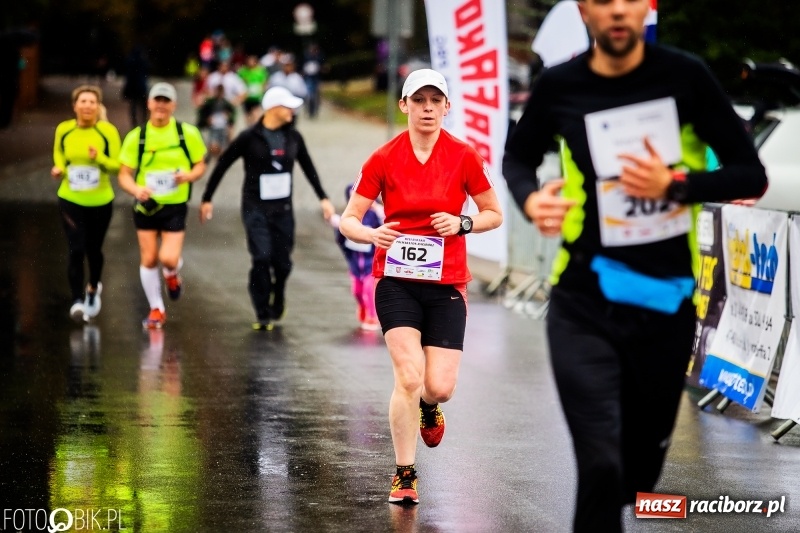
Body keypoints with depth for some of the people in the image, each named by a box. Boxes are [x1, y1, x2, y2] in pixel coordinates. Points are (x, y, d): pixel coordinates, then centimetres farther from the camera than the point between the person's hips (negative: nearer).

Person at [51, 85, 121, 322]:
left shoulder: (108, 131, -10)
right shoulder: (63, 130, -5)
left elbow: (117, 165, -8)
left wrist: (99, 158, -26)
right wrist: (59, 169, -5)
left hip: (100, 201, 0)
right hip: (70, 200, 0)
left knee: (93, 249, 14)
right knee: (76, 250, -12)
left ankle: (93, 288, 43)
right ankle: (77, 301, -8)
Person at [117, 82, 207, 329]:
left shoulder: (188, 133, -5)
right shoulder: (136, 136, -3)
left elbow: (200, 164, 5)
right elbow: (124, 175, -2)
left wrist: (190, 175, -18)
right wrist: (136, 189, -24)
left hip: (175, 207, -2)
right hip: (146, 206, 2)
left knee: (168, 259, -13)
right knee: (148, 259, 4)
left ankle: (172, 274, 26)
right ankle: (156, 310, 22)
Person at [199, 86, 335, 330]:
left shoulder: (293, 137, 4)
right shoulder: (249, 137, -8)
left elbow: (308, 168, 17)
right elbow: (222, 165, -1)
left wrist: (323, 198, 16)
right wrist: (207, 199, -1)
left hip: (283, 208, 4)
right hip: (256, 208, -4)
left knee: (282, 262, 3)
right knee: (262, 258, -14)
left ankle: (277, 300, 33)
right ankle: (263, 315, -2)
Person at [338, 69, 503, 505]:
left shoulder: (463, 157, -1)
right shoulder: (383, 159, -2)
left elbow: (494, 214, 8)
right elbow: (348, 220, 1)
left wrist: (462, 223, -12)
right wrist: (372, 234, -21)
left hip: (447, 284, 1)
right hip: (396, 280, -1)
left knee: (440, 386, -6)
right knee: (409, 376, -17)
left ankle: (427, 406, 34)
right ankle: (404, 475, -1)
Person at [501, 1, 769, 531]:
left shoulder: (684, 77, -7)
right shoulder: (560, 87, -4)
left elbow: (751, 176, -3)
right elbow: (518, 158, 15)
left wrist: (674, 184, -19)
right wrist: (531, 199, -7)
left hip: (667, 304, 1)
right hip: (584, 306, -1)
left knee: (640, 466, 16)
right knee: (601, 463, -17)